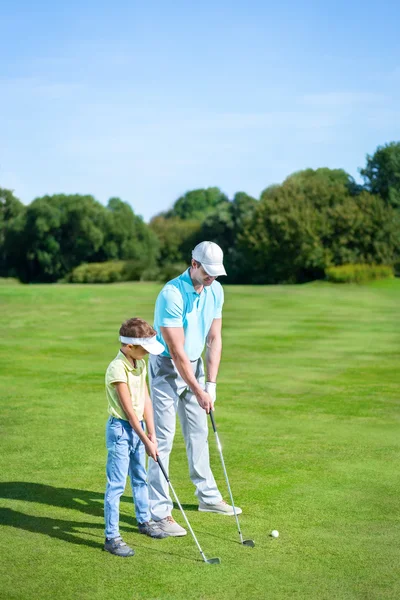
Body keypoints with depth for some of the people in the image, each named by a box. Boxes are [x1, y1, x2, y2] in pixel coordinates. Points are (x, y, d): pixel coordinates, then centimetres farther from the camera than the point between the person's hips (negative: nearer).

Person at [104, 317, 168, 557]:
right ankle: (112, 537, 3)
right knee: (117, 484, -4)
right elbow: (128, 410, -22)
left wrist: (151, 433, -3)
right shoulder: (117, 369, -22)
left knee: (140, 477, 22)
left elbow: (146, 399, 3)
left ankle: (144, 520, 39)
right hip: (121, 429, -8)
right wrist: (146, 442, -18)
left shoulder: (140, 364, 4)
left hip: (138, 427, 9)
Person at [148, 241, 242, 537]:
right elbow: (177, 351, -24)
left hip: (194, 365, 7)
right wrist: (198, 392, -21)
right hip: (167, 367, -7)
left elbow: (214, 338, 2)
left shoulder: (216, 291, -3)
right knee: (163, 439, -6)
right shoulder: (172, 294, -26)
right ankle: (160, 512, -2)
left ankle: (208, 496, 31)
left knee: (199, 432, 17)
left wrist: (211, 384, -4)